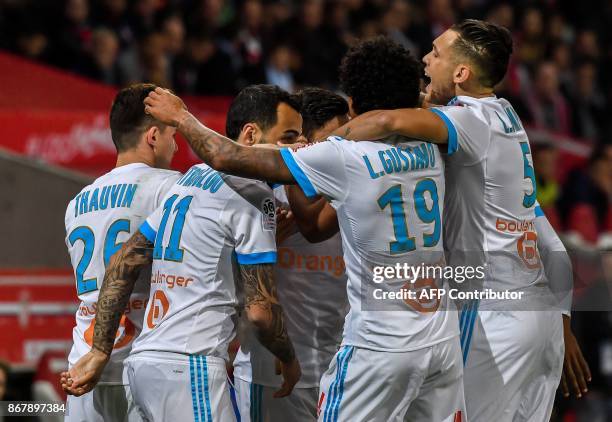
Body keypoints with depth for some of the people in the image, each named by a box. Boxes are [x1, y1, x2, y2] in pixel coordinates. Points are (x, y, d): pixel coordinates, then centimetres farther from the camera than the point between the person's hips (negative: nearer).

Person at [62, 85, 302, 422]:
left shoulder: (190, 179, 19)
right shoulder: (253, 193, -7)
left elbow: (123, 264, 18)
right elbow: (260, 309, -9)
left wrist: (99, 352, 18)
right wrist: (289, 361, 10)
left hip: (145, 359, 9)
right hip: (189, 365, -9)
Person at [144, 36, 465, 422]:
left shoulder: (343, 158, -12)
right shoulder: (430, 151, 5)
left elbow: (227, 158, -6)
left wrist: (180, 116, 10)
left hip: (378, 347, -6)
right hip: (445, 342, 6)